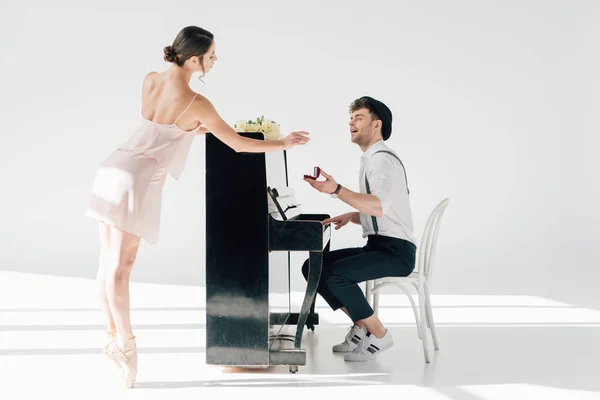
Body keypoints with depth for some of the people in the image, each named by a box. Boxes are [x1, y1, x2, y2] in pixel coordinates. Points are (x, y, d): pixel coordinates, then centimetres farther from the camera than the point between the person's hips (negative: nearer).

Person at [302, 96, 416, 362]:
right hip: (377, 246, 10)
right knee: (312, 267, 1)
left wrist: (336, 190, -37)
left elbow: (379, 207, -31)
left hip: (395, 251, -10)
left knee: (336, 275, -29)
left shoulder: (382, 159, -13)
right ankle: (361, 326, 7)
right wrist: (350, 217, 9)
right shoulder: (371, 159, 19)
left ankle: (379, 335, -11)